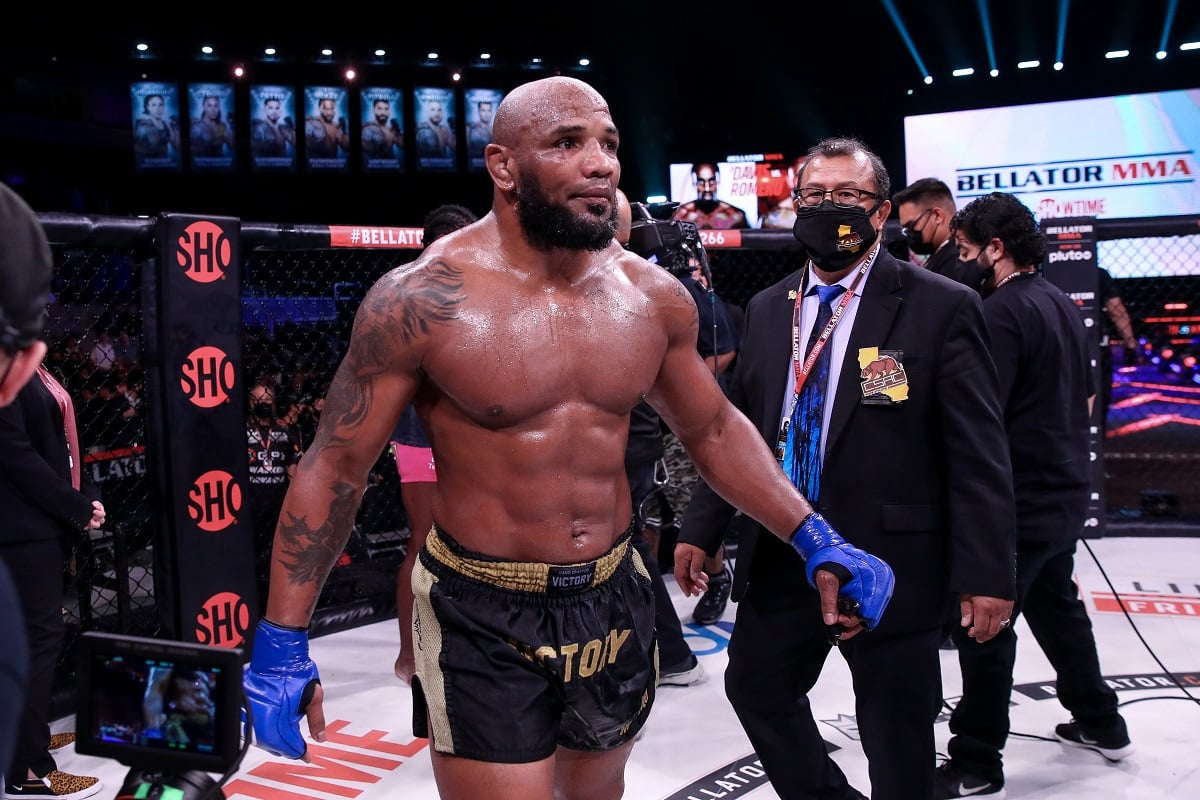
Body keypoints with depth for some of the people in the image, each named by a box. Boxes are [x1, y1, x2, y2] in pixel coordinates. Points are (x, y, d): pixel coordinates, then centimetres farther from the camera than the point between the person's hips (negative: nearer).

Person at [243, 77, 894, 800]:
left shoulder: (654, 296, -2)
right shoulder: (422, 300, -16)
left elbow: (715, 429, 11)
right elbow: (335, 468, -10)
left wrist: (816, 539, 1)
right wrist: (283, 641, -11)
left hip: (616, 603, 5)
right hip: (482, 622, -5)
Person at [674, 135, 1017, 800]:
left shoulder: (943, 308, -9)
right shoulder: (767, 310, 8)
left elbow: (979, 454, -11)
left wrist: (986, 573, -15)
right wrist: (701, 529, 7)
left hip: (889, 566, -5)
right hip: (779, 562, 6)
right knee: (755, 688, 19)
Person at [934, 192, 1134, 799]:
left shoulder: (1001, 311, -18)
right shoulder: (1063, 304, 10)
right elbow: (1085, 398, 18)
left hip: (1017, 502, -9)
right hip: (1062, 493, 10)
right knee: (1058, 606, 23)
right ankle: (1101, 725, 37)